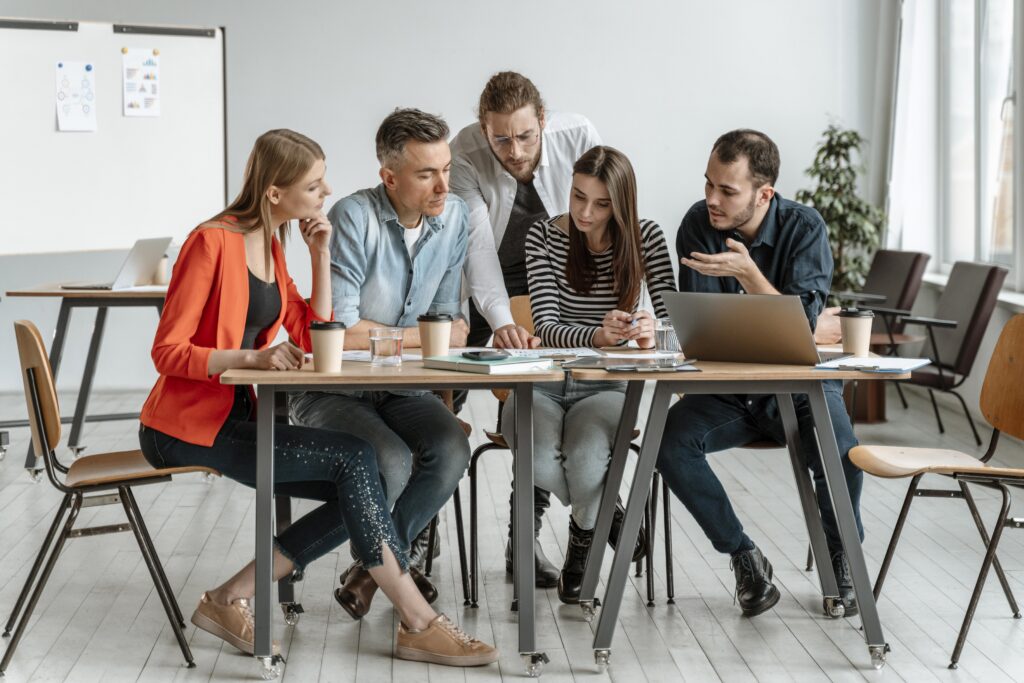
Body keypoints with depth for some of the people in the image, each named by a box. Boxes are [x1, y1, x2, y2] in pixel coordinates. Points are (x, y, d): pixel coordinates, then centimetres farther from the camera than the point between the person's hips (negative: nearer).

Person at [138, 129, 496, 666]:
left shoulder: (270, 245, 11)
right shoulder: (213, 242, -15)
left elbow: (315, 339, 8)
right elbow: (168, 352, -17)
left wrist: (321, 255, 1)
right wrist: (253, 357, -27)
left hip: (235, 417, 9)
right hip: (187, 427, -9)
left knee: (355, 491, -7)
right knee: (353, 457, -20)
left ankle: (231, 600, -4)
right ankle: (419, 625, -15)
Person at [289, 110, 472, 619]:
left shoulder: (454, 217, 3)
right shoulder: (354, 218, -17)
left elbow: (448, 316, 10)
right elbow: (338, 330, -21)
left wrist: (452, 329, -16)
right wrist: (424, 337, -10)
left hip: (401, 388, 5)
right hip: (332, 391, -5)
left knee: (451, 448, -25)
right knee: (390, 461, -32)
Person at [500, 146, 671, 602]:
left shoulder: (646, 238, 0)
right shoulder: (544, 236, -3)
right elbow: (545, 326, -12)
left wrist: (651, 331, -31)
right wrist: (596, 335, -34)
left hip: (604, 387, 0)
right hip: (543, 383, 0)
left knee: (585, 459, -32)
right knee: (540, 463, -31)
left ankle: (584, 537, 6)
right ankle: (608, 512, 7)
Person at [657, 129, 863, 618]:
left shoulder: (804, 228, -11)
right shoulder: (698, 224, -6)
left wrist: (747, 273, -33)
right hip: (725, 389, 2)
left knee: (840, 455, -31)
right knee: (670, 441, -26)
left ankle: (841, 557, 2)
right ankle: (743, 555, -6)